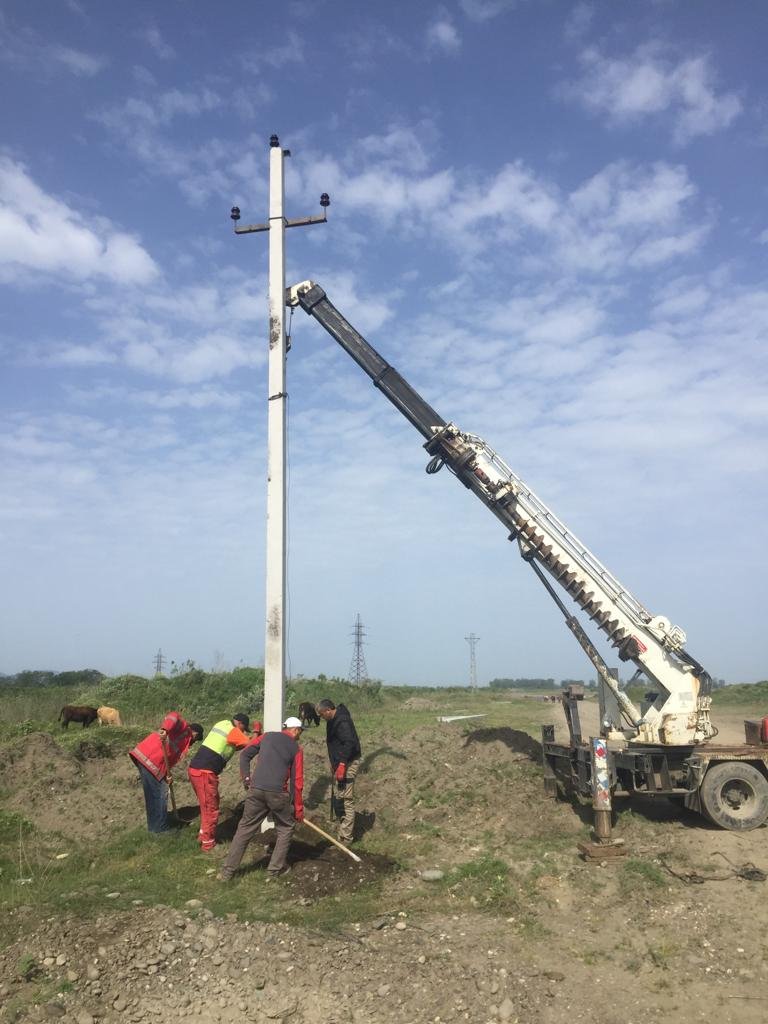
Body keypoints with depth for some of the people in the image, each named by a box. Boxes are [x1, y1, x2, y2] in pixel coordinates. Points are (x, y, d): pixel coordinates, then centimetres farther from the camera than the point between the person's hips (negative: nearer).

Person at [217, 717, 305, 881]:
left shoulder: (267, 736, 14)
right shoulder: (296, 749, 5)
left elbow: (245, 754, 14)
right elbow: (297, 782, 3)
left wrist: (247, 776, 21)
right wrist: (298, 809, 9)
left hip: (256, 790, 3)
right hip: (278, 793, -3)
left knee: (245, 828, 13)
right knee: (286, 827, 19)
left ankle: (227, 871, 15)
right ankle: (275, 869, 20)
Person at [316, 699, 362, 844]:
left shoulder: (342, 722, -21)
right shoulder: (333, 720, 12)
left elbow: (349, 743, -27)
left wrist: (342, 765, -28)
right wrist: (334, 764, 21)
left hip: (348, 763, -11)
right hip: (339, 763, 11)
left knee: (346, 800, -7)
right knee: (337, 797, 16)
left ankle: (345, 837, -3)